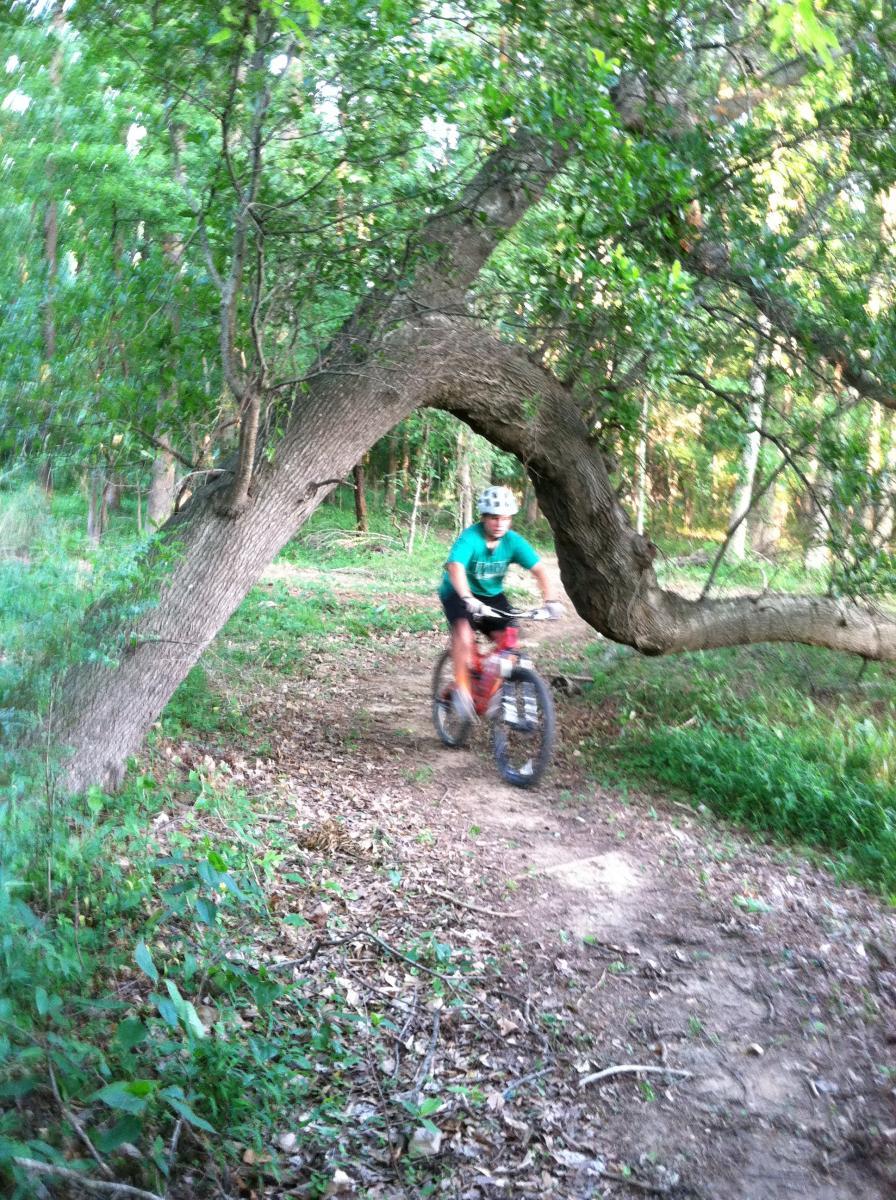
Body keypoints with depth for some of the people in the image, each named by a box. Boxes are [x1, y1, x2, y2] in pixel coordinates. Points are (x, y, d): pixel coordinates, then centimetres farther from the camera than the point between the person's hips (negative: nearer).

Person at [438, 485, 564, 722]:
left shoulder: (513, 541, -15)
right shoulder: (470, 538, -28)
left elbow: (539, 569, -20)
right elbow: (455, 568, -44)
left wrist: (551, 600, -36)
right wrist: (469, 600, -59)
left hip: (492, 594, 5)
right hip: (459, 594, -4)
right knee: (464, 633, -31)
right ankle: (461, 690, -18)